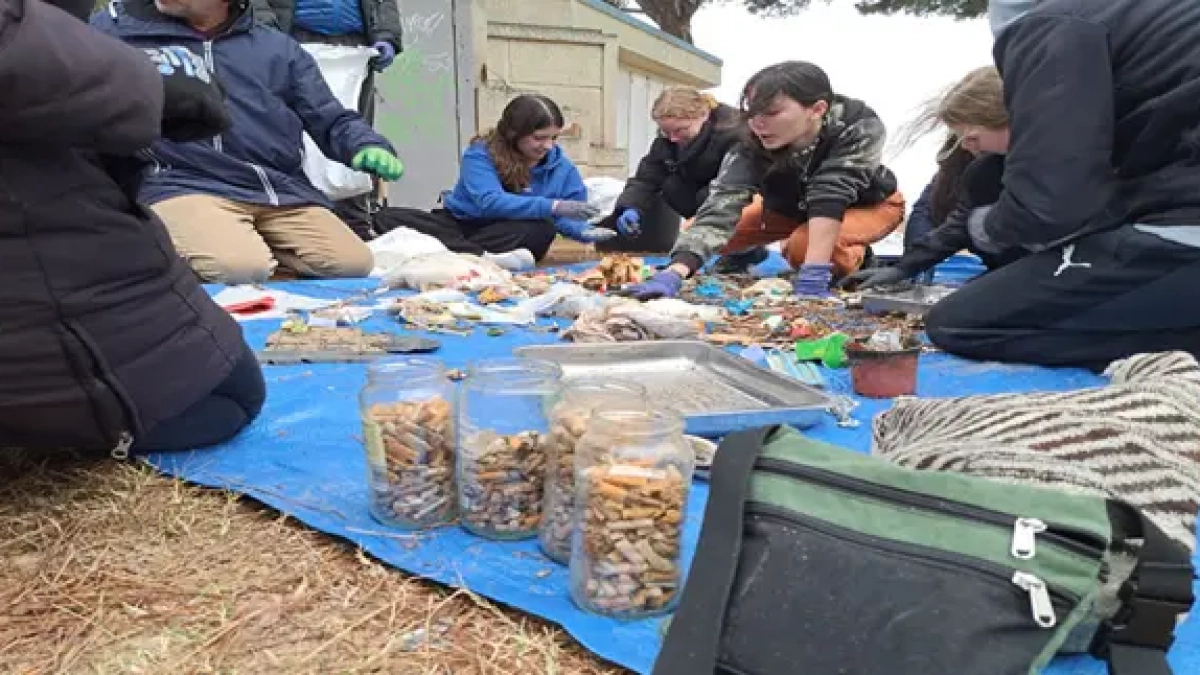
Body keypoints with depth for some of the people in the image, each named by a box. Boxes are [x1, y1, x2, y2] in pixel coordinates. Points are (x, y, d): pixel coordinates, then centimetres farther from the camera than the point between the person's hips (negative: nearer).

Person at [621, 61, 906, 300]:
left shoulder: (859, 126, -37)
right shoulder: (752, 147, -33)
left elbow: (831, 193, -45)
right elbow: (720, 208, -46)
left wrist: (814, 272, -57)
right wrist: (675, 273, -61)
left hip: (870, 203, -3)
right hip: (794, 207, 3)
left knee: (802, 247, -35)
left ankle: (855, 257, -3)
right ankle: (749, 253, 20)